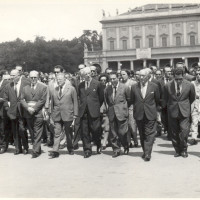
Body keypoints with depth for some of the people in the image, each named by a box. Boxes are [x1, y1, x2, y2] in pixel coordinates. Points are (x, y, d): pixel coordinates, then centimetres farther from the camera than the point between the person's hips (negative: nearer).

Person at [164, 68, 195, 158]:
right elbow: (166, 99, 14)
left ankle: (183, 150, 6)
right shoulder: (168, 86, -5)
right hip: (172, 112, 1)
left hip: (184, 112, -1)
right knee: (174, 133, 5)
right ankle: (177, 150, 17)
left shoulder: (189, 85, -6)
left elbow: (192, 98, 12)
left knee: (184, 131, -10)